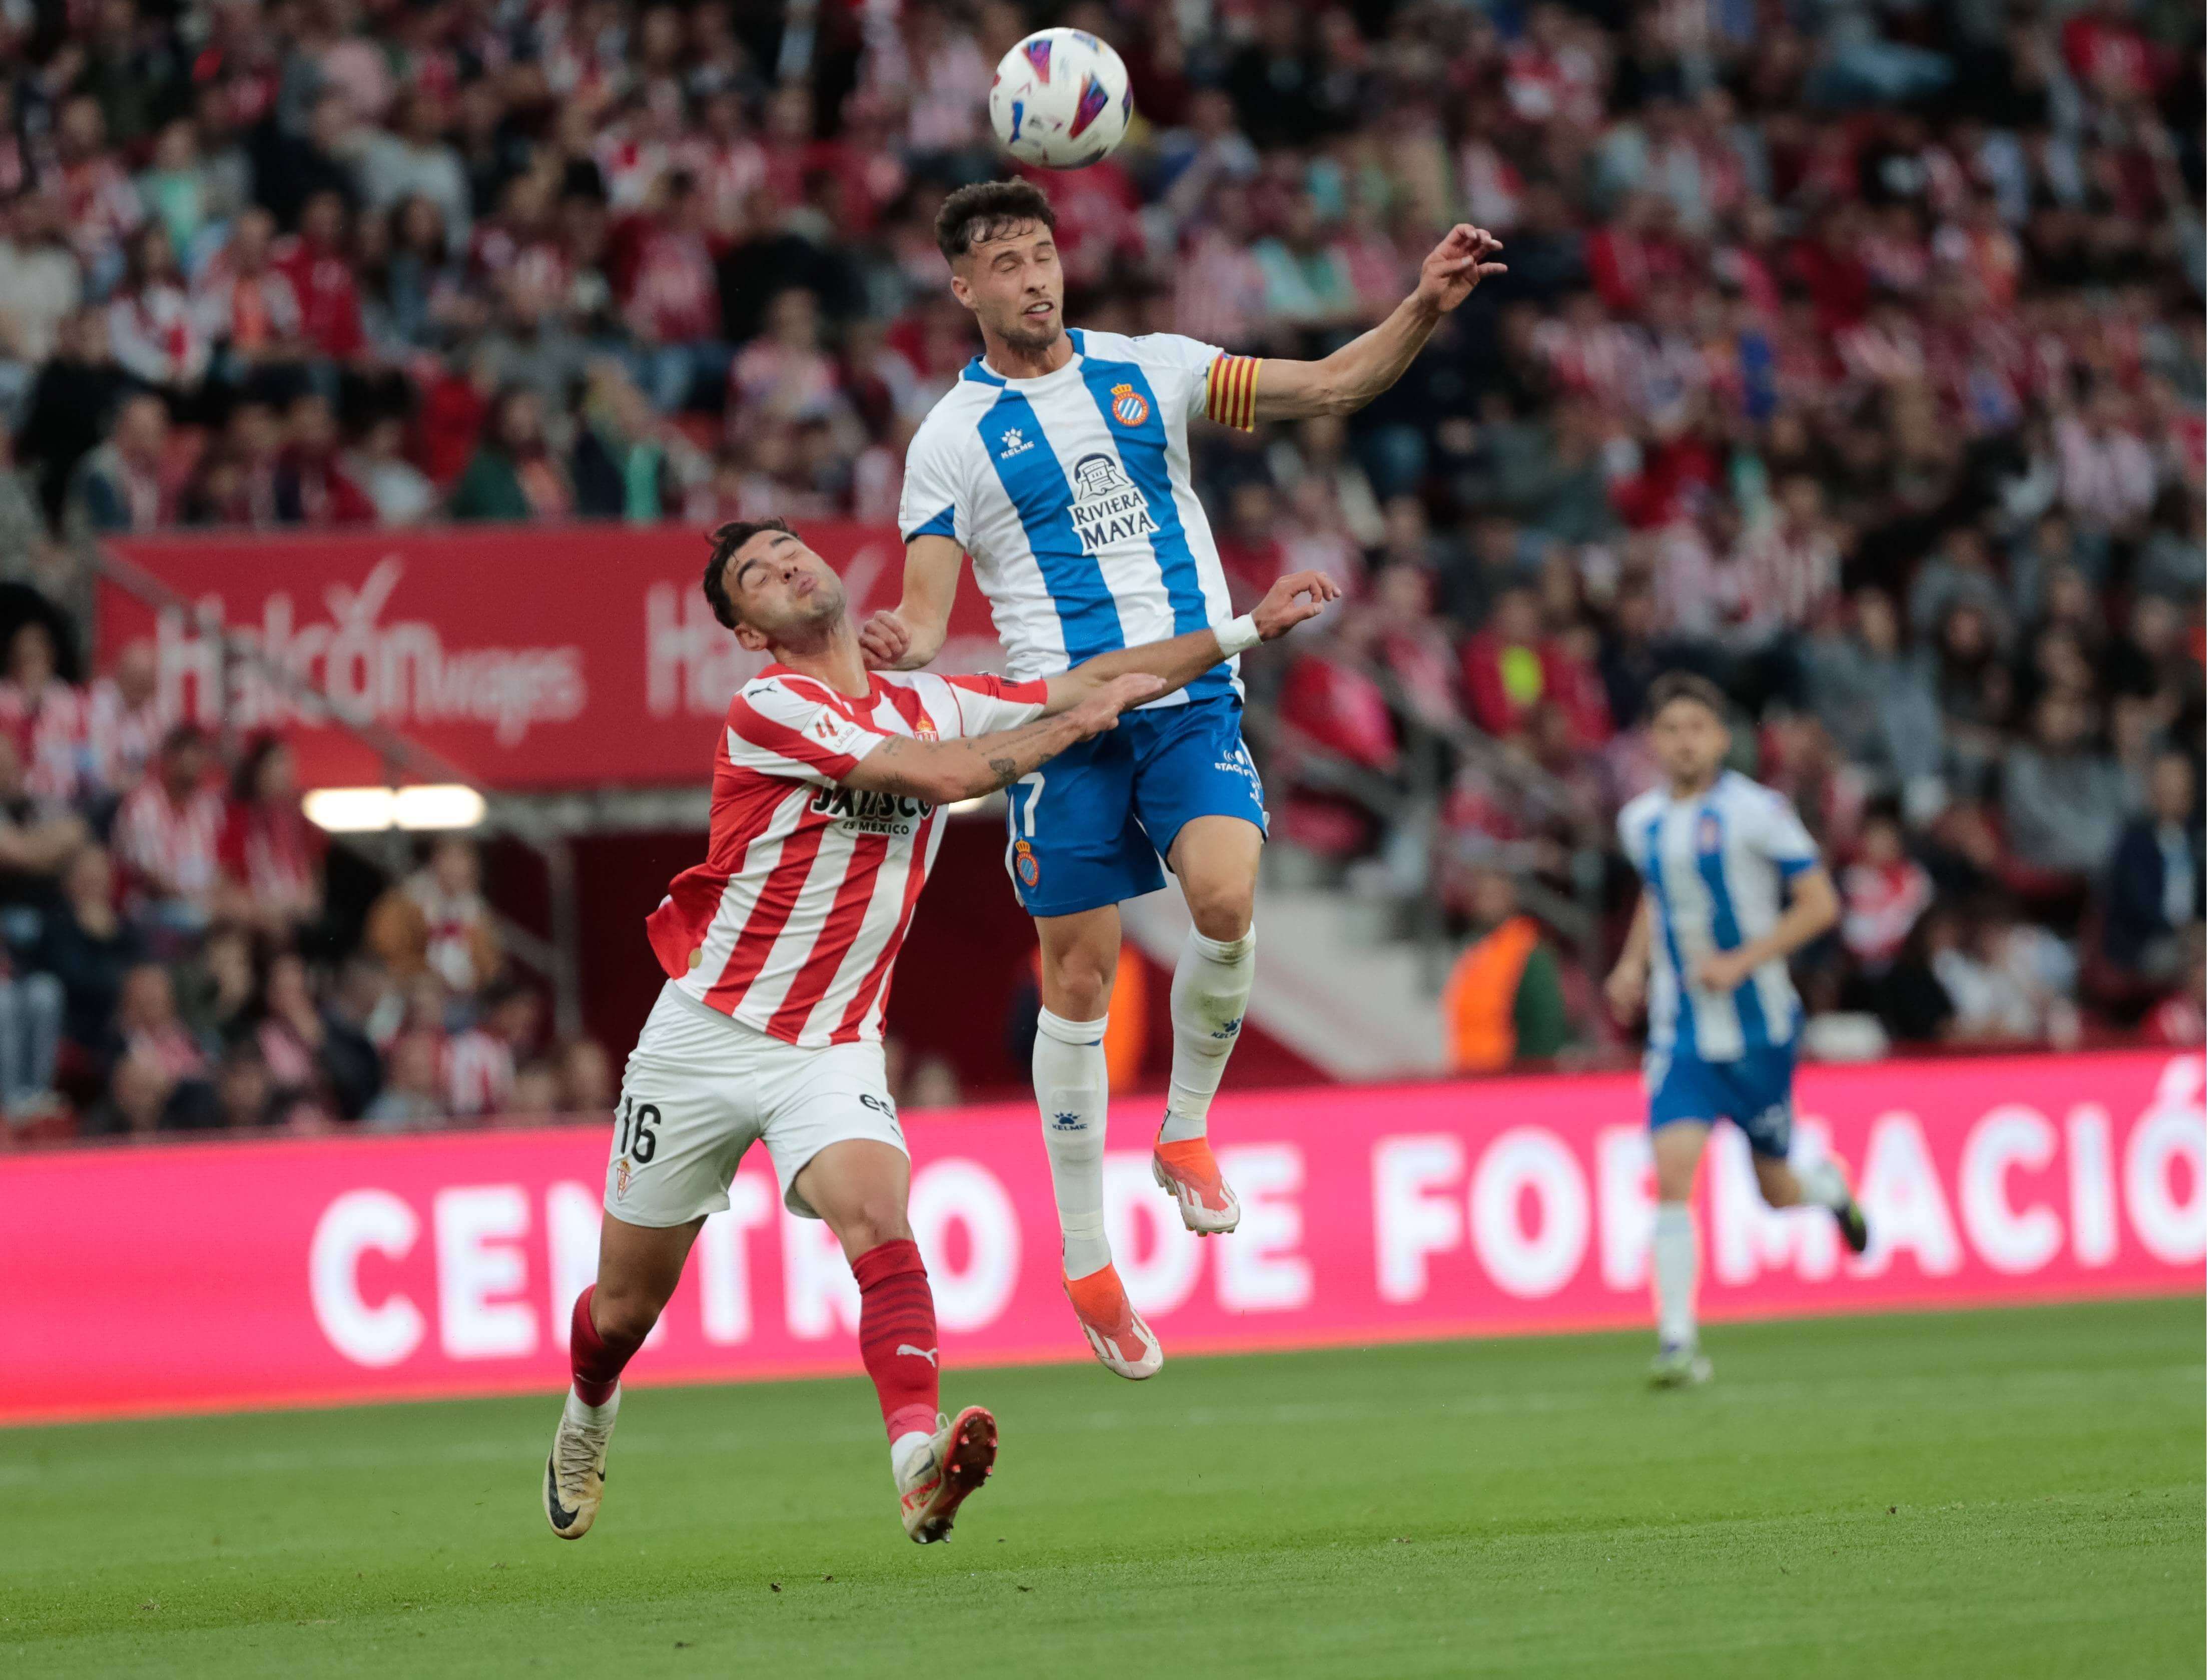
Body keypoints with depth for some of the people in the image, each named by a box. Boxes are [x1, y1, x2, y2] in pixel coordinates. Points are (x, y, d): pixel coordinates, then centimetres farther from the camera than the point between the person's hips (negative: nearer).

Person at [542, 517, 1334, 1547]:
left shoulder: (932, 706, 6)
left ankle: (919, 1461, -45)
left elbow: (1083, 685, 9)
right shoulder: (768, 709, -14)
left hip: (832, 1051, 3)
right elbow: (944, 775, -22)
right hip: (707, 1032, -3)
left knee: (876, 1216, -28)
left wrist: (1250, 627, 4)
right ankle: (587, 1415, 43)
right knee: (628, 1304, 9)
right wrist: (1080, 721, -10)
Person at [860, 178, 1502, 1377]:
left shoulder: (1148, 370, 9)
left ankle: (1187, 1129, 2)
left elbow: (1328, 387, 7)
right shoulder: (951, 437, 2)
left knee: (1225, 898, -23)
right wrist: (901, 645, -26)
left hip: (1193, 697, 1)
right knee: (1080, 975, -1)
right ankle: (1085, 1258, 10)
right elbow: (927, 612, -1)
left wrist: (1423, 309, -8)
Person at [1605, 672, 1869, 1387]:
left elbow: (1820, 904, -8)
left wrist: (1741, 961, -18)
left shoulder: (1755, 812, -11)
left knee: (1777, 1192, 9)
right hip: (1681, 1030, 2)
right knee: (1671, 1171, -17)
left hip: (1759, 1025, -2)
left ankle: (1827, 1182, 47)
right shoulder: (1641, 822, 4)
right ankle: (1677, 1341, -14)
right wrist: (1634, 961, 7)